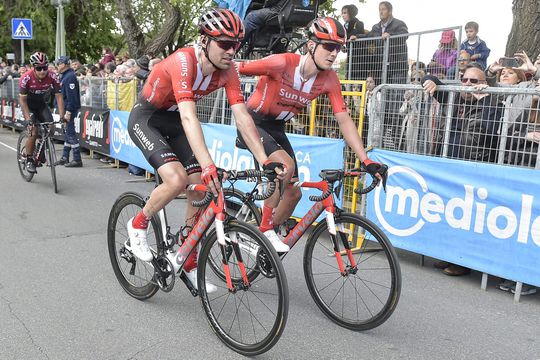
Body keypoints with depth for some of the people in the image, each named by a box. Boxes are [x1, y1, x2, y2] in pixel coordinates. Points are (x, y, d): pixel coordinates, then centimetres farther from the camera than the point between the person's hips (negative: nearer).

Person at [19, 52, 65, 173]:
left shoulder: (52, 77, -23)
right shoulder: (26, 78, -29)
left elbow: (58, 96, -18)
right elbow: (22, 100, -23)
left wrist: (62, 116, -26)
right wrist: (28, 119, -31)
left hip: (41, 104, 3)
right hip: (28, 104, -3)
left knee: (50, 127, -13)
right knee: (33, 131, -17)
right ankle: (29, 160, -1)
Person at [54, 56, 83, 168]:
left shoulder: (70, 76, -16)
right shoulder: (64, 76, 16)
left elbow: (71, 96, -22)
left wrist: (68, 111, -24)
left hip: (70, 108, -10)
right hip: (66, 108, 10)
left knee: (70, 133, -8)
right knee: (67, 132, 14)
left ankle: (77, 160, -5)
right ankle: (65, 157, 22)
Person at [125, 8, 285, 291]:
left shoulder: (227, 70, -14)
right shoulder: (183, 62, -33)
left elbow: (242, 116, -18)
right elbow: (189, 117, -44)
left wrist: (265, 161, -26)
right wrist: (208, 166, -54)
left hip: (174, 122, 6)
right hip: (146, 119, -6)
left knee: (200, 188, -4)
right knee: (177, 179, -28)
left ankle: (189, 262, 11)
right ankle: (137, 225, 2)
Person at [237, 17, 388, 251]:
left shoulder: (329, 80, -13)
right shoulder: (282, 63, -28)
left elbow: (344, 120, -12)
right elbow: (234, 70, -18)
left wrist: (366, 160, -18)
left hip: (276, 128, 6)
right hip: (252, 123, -6)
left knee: (293, 193, 3)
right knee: (286, 165, -31)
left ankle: (270, 236, 25)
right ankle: (264, 231, -14)